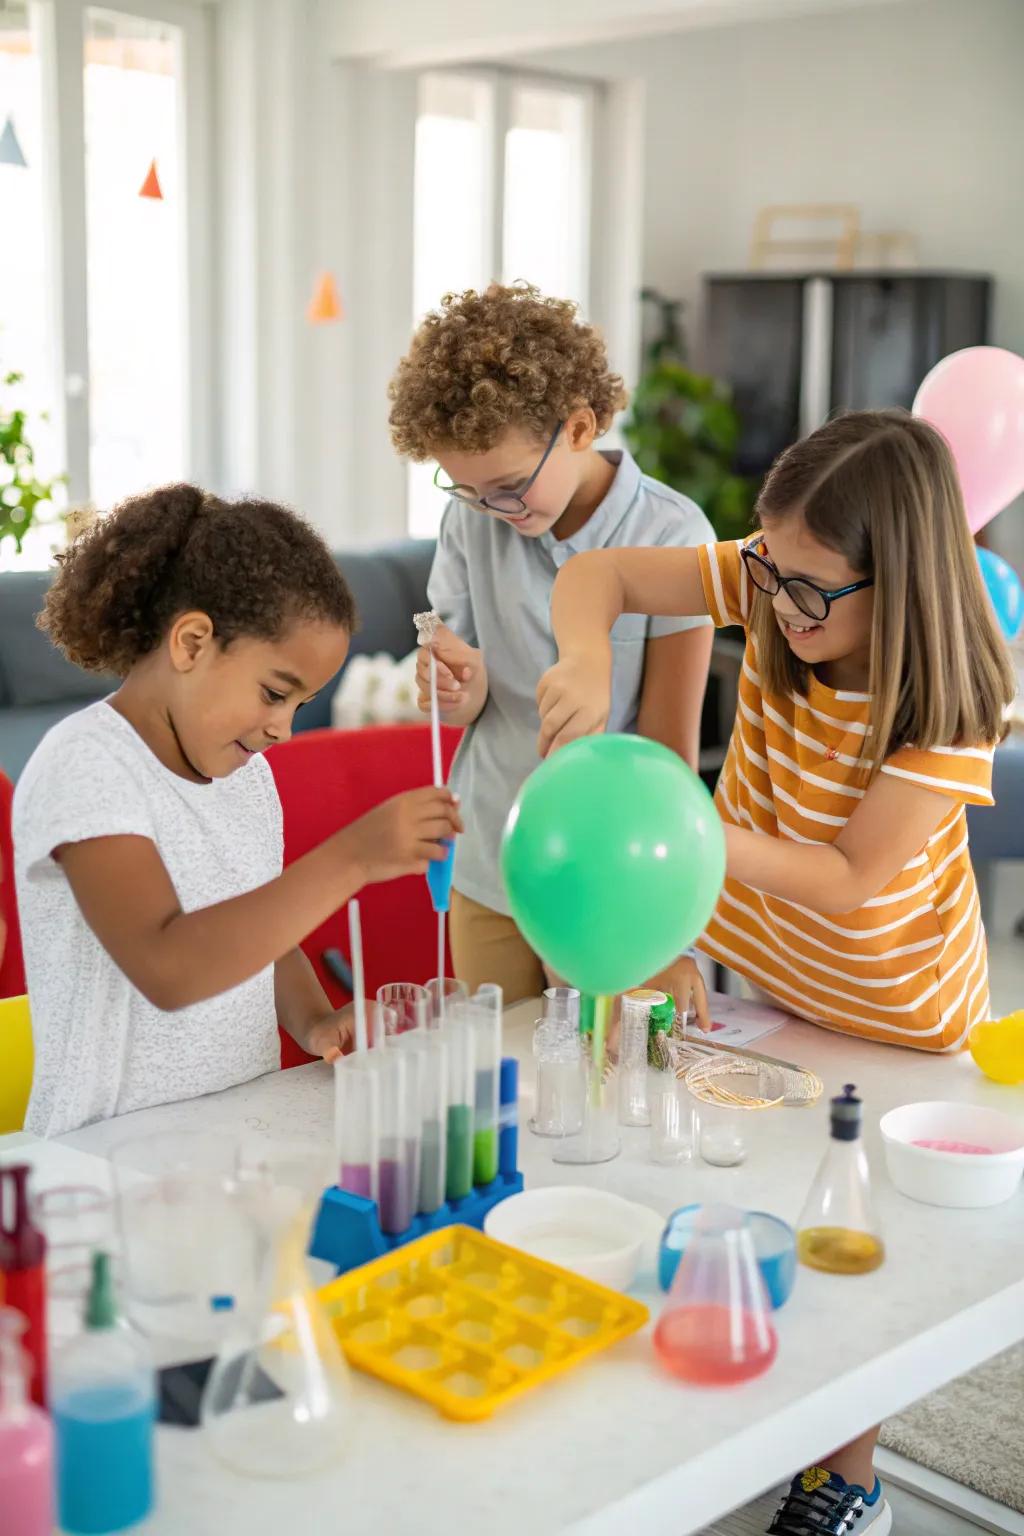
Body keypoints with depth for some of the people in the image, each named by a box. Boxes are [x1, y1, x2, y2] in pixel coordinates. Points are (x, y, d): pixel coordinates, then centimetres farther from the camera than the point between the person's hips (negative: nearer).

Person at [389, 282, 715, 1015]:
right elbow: (467, 708, 6)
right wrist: (462, 690, -18)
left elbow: (669, 752, -11)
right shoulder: (471, 521, -2)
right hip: (487, 879, 3)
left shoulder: (670, 535, -13)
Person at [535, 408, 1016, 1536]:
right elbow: (597, 576, -14)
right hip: (755, 959, 4)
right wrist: (587, 659, -37)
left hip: (886, 1004, -4)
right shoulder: (773, 585, -18)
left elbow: (847, 882, -30)